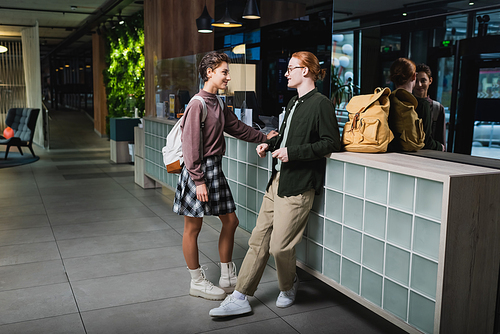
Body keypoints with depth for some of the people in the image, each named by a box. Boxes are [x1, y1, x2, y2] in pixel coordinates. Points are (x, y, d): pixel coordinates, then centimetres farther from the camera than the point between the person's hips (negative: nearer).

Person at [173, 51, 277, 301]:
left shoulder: (218, 104, 12)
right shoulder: (198, 104, -15)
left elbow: (236, 128, 26)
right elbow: (190, 145, -19)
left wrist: (264, 137, 32)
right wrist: (199, 181, -20)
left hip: (216, 169, 9)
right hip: (199, 170, -9)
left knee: (230, 221, 12)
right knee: (193, 228, 5)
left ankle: (227, 278, 25)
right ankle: (197, 282, 19)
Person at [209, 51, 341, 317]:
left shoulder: (321, 103, -10)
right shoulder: (294, 103, 18)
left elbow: (331, 143, -15)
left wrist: (293, 152, -19)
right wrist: (270, 144, 10)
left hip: (298, 185, -9)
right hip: (278, 180, 9)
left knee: (280, 245, -3)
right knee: (259, 239, 7)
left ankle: (289, 287, 28)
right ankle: (240, 298, 13)